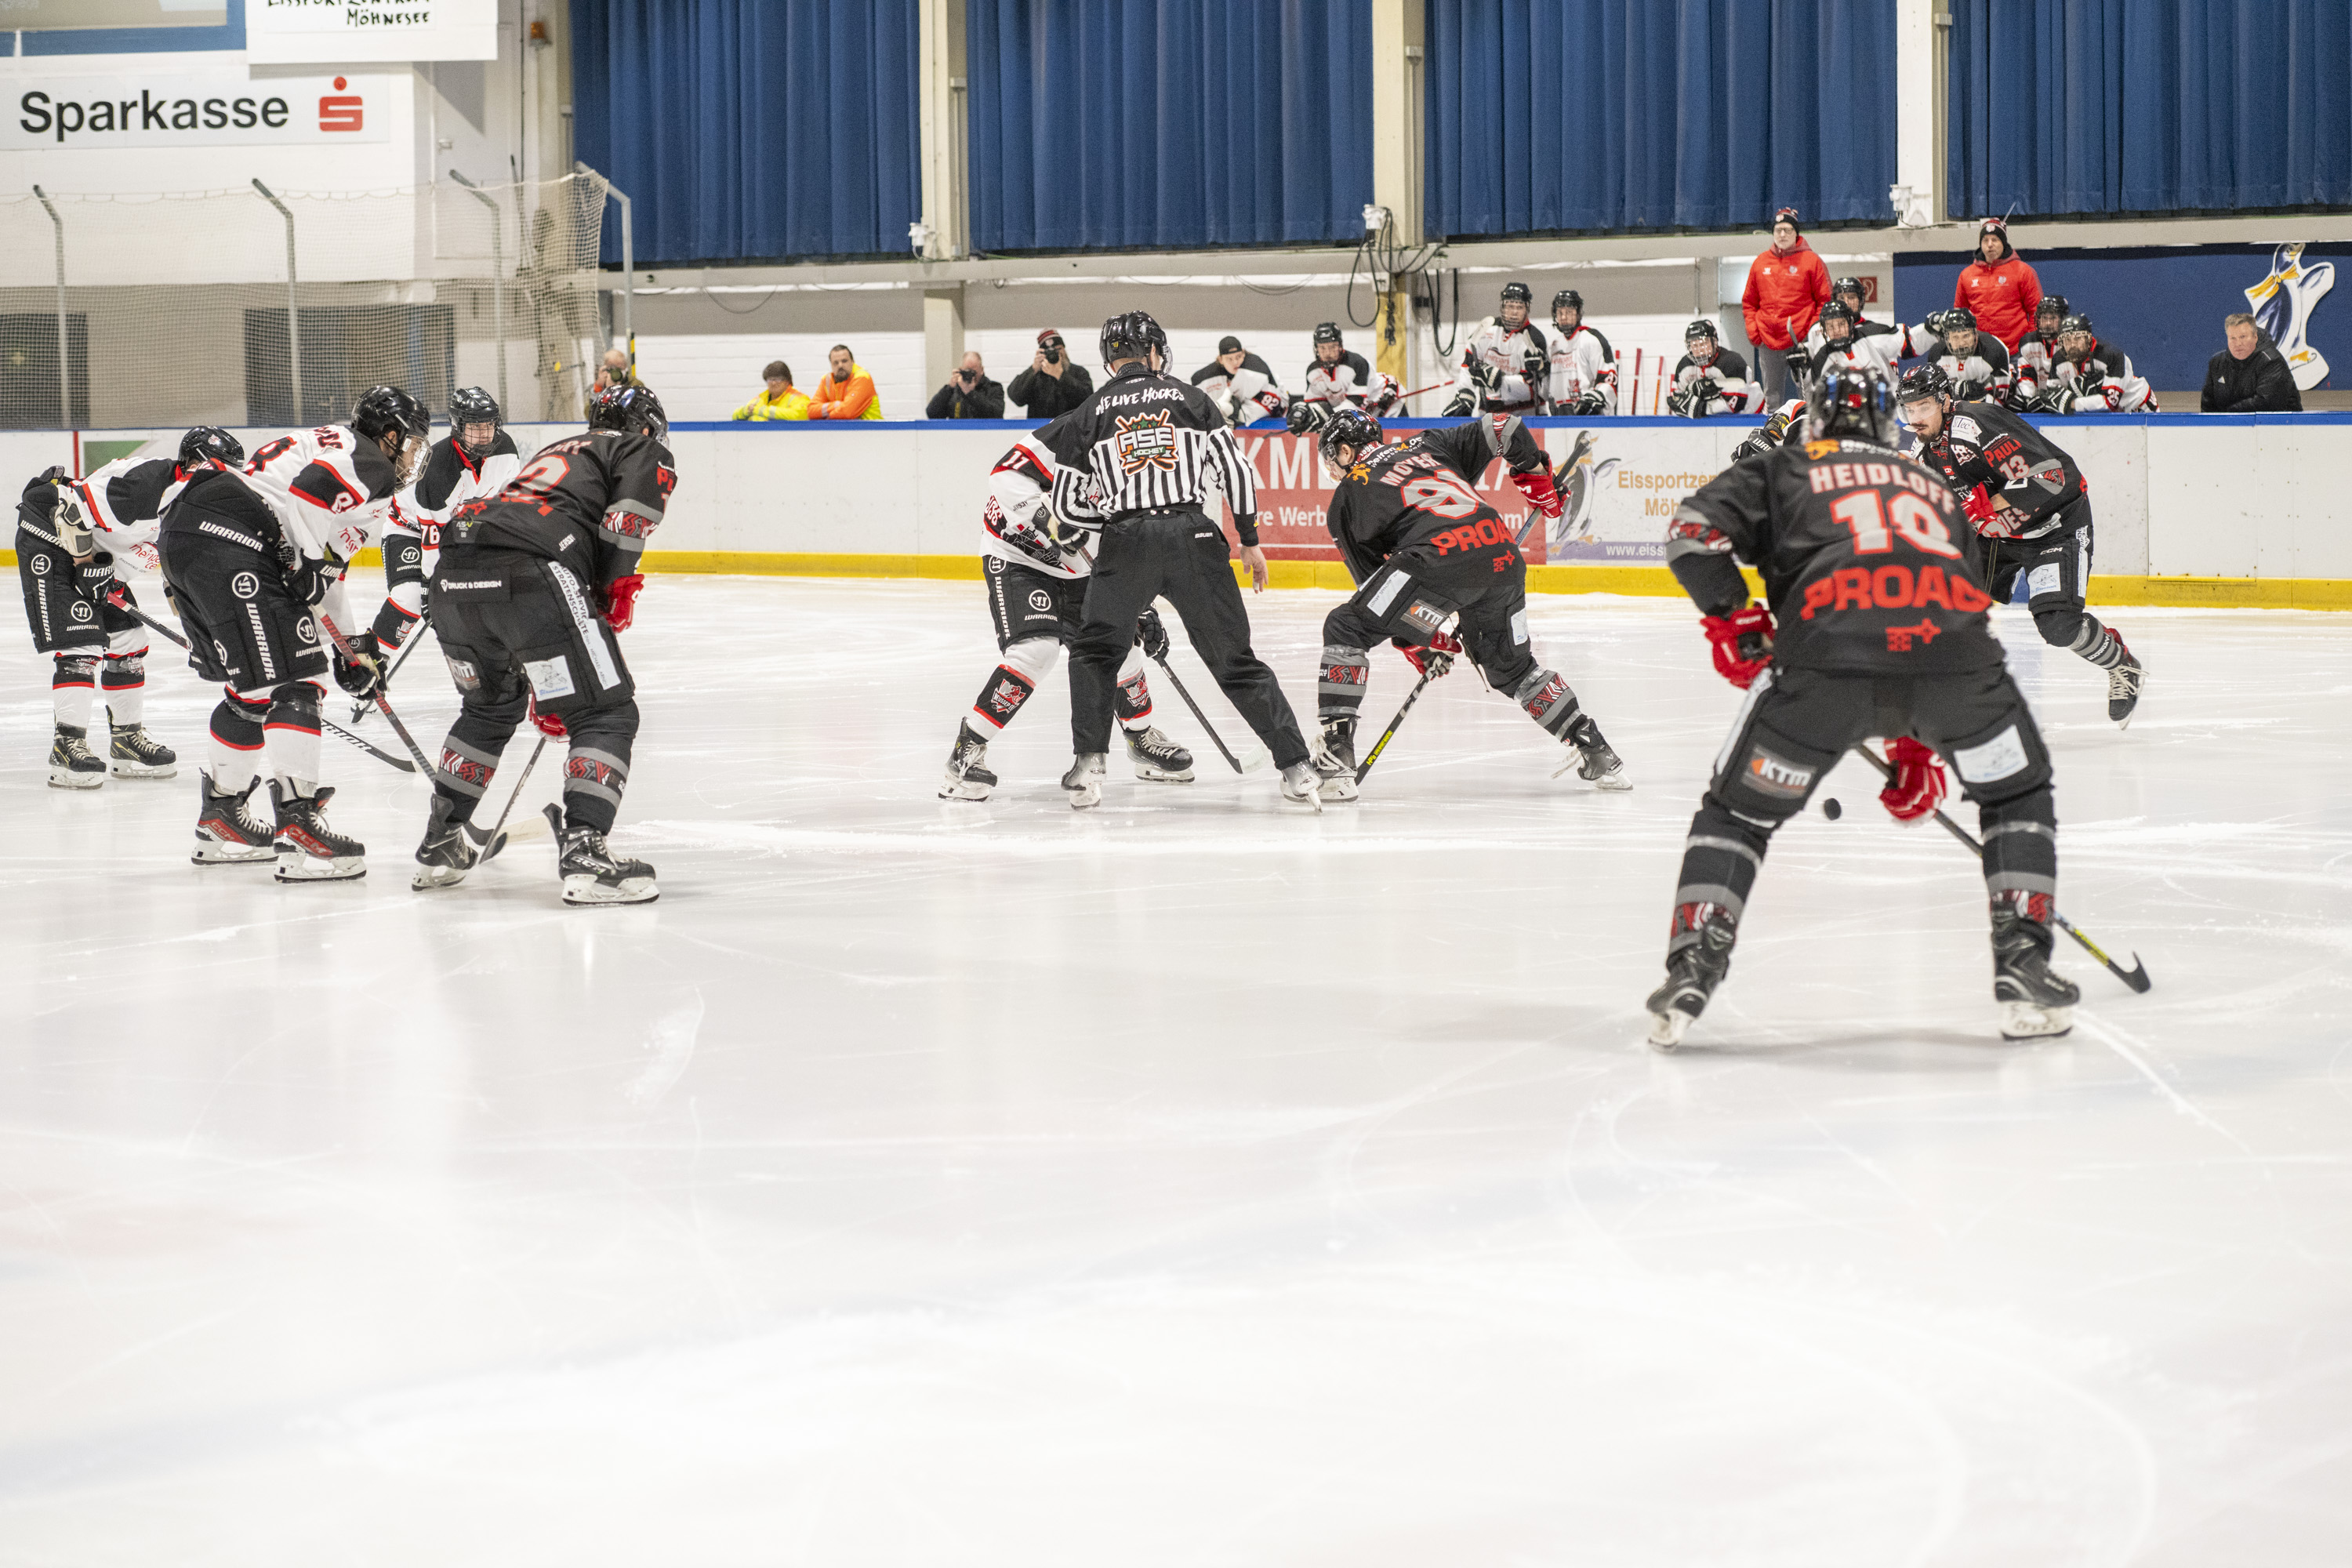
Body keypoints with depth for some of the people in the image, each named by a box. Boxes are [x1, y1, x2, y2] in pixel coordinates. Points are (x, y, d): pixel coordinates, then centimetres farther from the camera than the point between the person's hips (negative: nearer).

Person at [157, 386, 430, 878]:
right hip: (229, 538, -11)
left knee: (253, 689, 22)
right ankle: (298, 826, -19)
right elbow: (311, 487, -20)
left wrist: (352, 647, 35)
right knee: (292, 679, -12)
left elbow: (326, 569, 36)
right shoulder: (368, 462, 2)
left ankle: (219, 819, 30)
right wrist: (304, 561, -13)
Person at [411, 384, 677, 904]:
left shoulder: (556, 453, 40)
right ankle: (583, 853, -13)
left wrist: (548, 693, 43)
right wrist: (616, 590, 9)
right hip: (529, 576, -8)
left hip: (454, 570, 8)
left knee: (491, 705, 30)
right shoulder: (648, 453, 20)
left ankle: (440, 843, 34)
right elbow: (629, 513, -6)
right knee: (607, 714, 1)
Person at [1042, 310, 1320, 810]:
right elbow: (1234, 468, 5)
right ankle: (1296, 767, 3)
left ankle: (1088, 765, 7)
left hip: (1126, 543, 0)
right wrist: (1250, 540, 12)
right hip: (1193, 537, 1)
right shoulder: (1191, 398, 11)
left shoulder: (1089, 415, 10)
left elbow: (1066, 504, 11)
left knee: (1096, 651, 20)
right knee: (1235, 659, 7)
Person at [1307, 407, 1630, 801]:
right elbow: (1502, 427, 23)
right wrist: (1538, 480, 36)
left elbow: (1370, 576, 20)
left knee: (1345, 630, 6)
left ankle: (1336, 757, -6)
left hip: (1440, 556, -6)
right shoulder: (1428, 444, 32)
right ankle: (1598, 756, 28)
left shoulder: (1347, 497, 21)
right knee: (1511, 666, 27)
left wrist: (1419, 642, 25)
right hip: (1503, 556, 6)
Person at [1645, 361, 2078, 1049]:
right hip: (1949, 648, 2)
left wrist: (1735, 622, 18)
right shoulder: (1934, 487, 38)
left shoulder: (1782, 472, 27)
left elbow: (1696, 528, 9)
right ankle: (2023, 964, 15)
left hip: (1826, 656, -2)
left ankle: (1691, 970, 4)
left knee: (1739, 811, 16)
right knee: (2018, 793, 26)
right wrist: (1918, 742, 40)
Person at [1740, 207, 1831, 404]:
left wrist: (1814, 331, -7)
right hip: (1768, 342, 4)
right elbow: (1749, 302, 18)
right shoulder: (1760, 263, 12)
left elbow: (1825, 300, 2)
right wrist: (1753, 331, 5)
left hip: (1801, 341, -4)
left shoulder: (1811, 261, 1)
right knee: (1772, 394, 8)